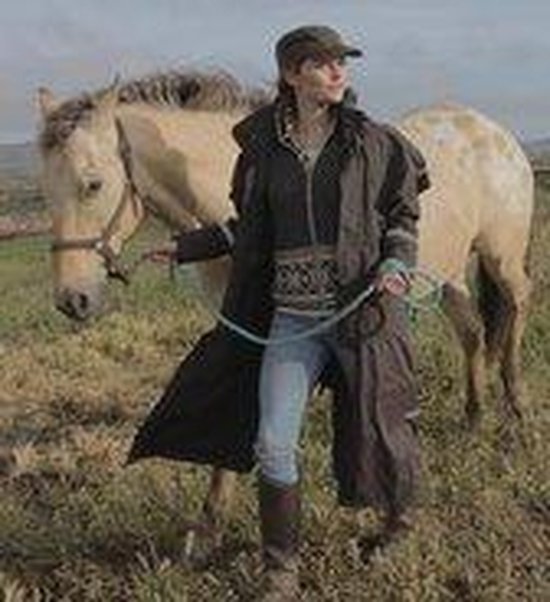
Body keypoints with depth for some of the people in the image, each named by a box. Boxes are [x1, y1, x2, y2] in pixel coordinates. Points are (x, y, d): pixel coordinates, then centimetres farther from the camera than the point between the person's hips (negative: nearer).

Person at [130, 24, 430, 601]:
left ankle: (397, 521, 44)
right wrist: (189, 246, 14)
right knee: (272, 445, -5)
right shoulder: (264, 148, 3)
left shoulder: (375, 142, -3)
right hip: (290, 316, 2)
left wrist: (397, 264, -13)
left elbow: (403, 218, 5)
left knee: (375, 434, 10)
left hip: (363, 311, -1)